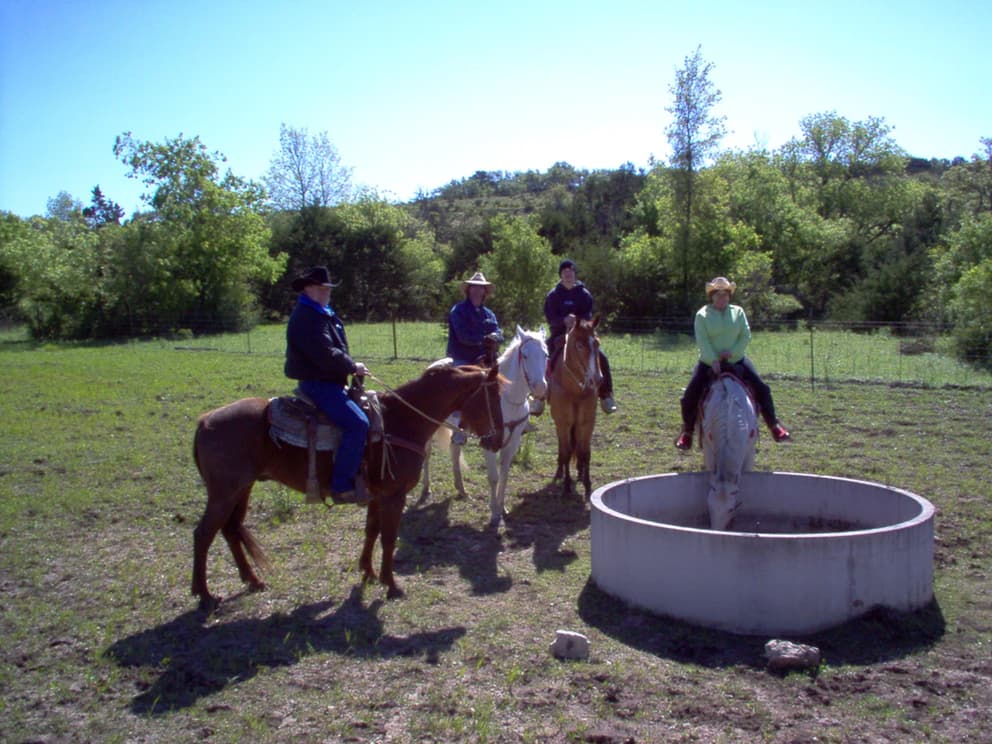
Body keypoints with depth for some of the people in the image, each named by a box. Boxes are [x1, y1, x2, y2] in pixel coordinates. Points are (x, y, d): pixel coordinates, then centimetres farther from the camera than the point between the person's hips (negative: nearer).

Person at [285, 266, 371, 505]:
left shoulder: (324, 314, 17)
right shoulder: (306, 318, -16)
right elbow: (325, 354, -24)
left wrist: (351, 366, 6)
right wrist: (353, 367, -12)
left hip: (329, 381, 11)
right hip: (317, 384, -11)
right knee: (357, 423, -24)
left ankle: (356, 471, 19)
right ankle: (342, 486, -20)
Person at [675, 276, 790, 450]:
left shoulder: (738, 312, 5)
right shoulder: (702, 315, -3)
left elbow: (746, 336, -1)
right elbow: (702, 341, -13)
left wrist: (732, 352, -16)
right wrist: (713, 361, -25)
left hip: (736, 361, 2)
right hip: (709, 363, -2)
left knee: (762, 388, -5)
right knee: (690, 394, -15)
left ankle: (773, 425, 11)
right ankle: (687, 431, 0)